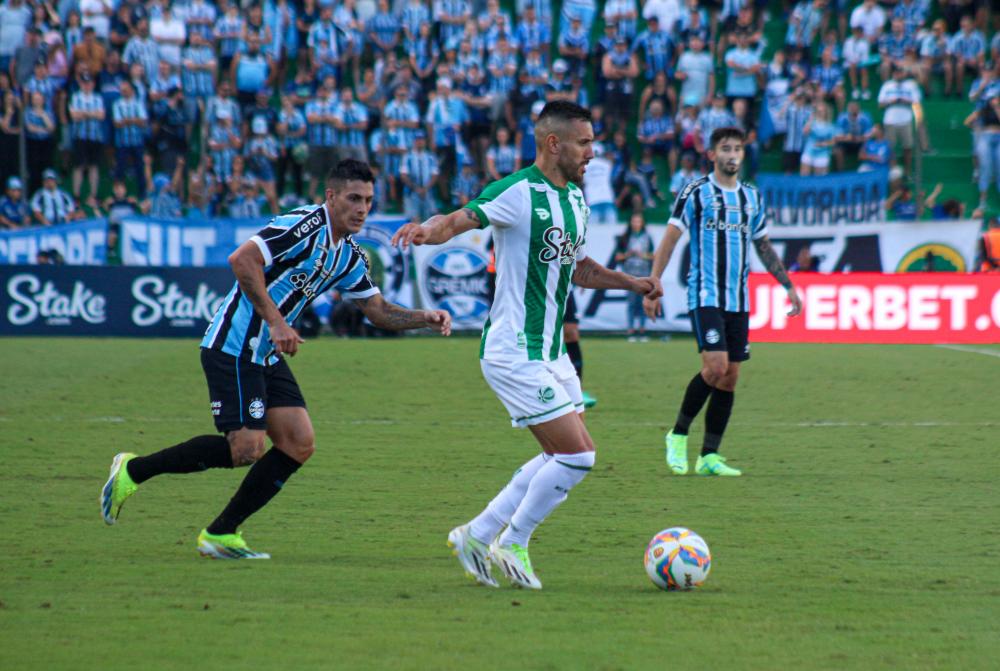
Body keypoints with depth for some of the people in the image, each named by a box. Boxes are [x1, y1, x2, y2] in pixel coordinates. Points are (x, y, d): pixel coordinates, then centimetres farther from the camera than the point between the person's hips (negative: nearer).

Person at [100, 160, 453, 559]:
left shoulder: (349, 255, 11)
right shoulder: (304, 226, -17)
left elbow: (378, 311, 21)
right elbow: (242, 259, -27)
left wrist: (425, 318, 4)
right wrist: (275, 321, -27)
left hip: (266, 355, 9)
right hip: (234, 349, -9)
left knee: (298, 444, -1)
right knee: (246, 448, -15)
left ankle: (220, 534, 6)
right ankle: (133, 470, 1)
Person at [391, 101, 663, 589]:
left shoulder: (574, 199, 12)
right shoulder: (518, 193, -15)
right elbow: (456, 221, -23)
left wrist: (634, 284, 15)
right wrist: (427, 230, -45)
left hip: (551, 352, 9)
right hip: (515, 352, -9)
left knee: (562, 458, 13)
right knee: (578, 455, -11)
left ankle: (477, 536, 20)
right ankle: (513, 544, 5)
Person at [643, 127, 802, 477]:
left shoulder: (751, 197, 14)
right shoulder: (695, 192, -3)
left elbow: (764, 247, 23)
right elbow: (669, 239, -5)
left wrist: (789, 287, 20)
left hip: (738, 300, 6)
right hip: (705, 295, -6)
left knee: (730, 377, 3)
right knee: (715, 366, -19)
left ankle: (709, 456, 8)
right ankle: (678, 435, 0)